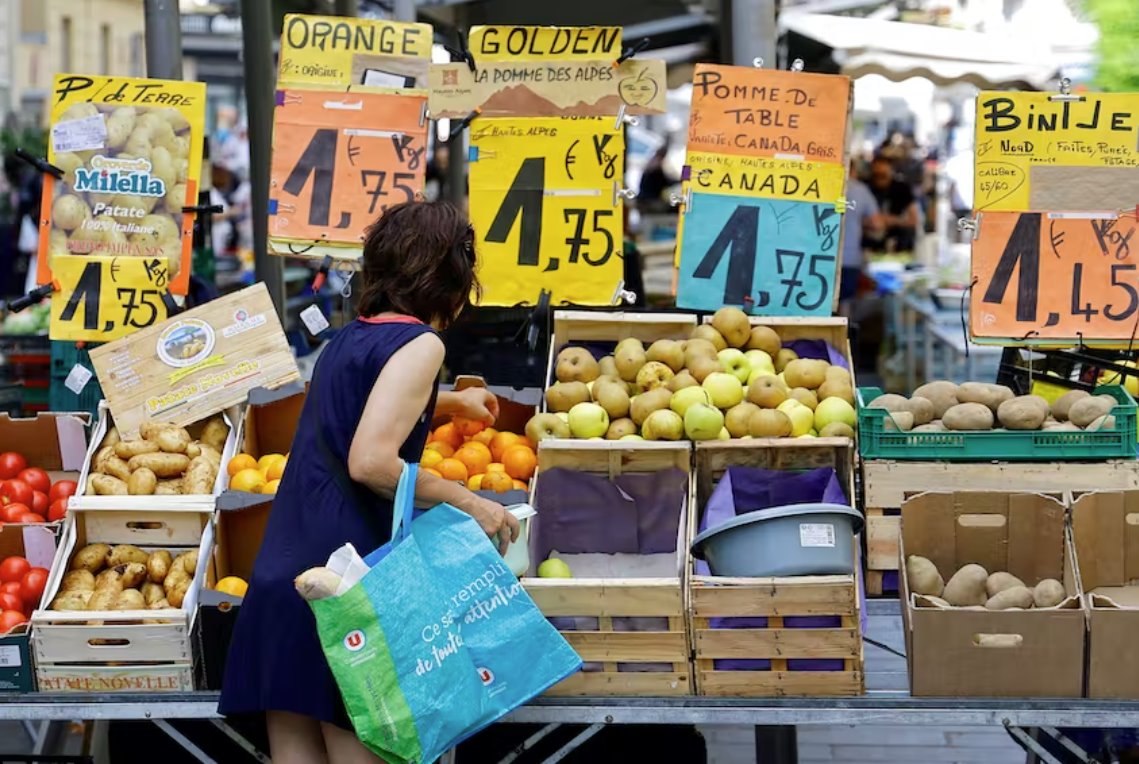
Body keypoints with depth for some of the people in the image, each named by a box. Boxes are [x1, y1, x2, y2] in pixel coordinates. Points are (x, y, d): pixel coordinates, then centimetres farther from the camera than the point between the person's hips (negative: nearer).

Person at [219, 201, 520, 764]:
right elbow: (370, 461, -18)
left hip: (281, 584, 8)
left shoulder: (350, 338, 19)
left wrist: (451, 403, 59)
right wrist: (467, 504, -8)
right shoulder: (419, 343, -6)